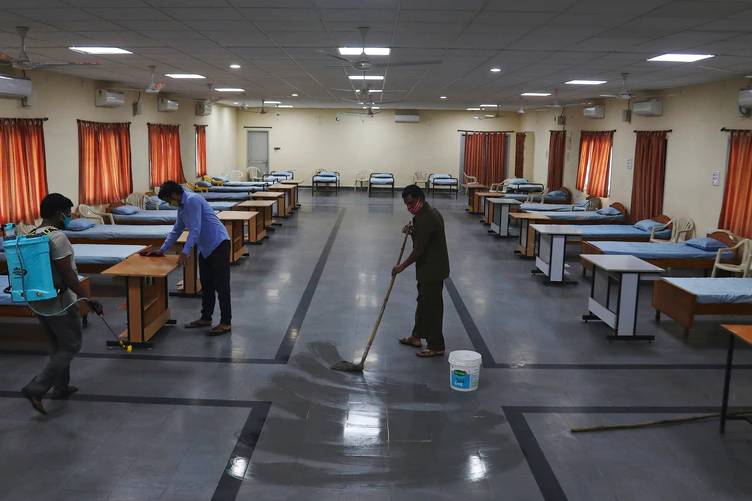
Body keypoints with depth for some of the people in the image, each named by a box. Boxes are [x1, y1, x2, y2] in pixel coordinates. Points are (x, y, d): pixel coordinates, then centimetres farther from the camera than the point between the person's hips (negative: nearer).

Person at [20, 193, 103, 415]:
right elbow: (68, 275, -22)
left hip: (38, 302, 9)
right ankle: (36, 388, -2)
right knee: (71, 346, 4)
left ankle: (61, 387, 31)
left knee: (60, 345, 22)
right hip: (59, 303, -9)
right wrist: (88, 299, -17)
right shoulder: (57, 237, -20)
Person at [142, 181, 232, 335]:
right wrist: (162, 250, 24)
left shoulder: (192, 200, -17)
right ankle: (206, 318, 25)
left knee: (221, 285, -7)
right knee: (206, 284, 15)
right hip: (205, 247, 10)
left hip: (218, 244, -10)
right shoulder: (182, 206, 14)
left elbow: (195, 229, -23)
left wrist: (185, 252, -25)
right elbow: (176, 231, 24)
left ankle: (226, 323, -4)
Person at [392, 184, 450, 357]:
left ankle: (436, 346, 7)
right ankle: (417, 336, 33)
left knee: (432, 306, -2)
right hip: (428, 267, 11)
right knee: (423, 302, 20)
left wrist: (402, 266, -13)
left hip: (433, 270, -11)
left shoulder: (426, 218, -24)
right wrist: (411, 231, 3)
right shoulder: (426, 213, 8)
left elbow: (418, 250, -23)